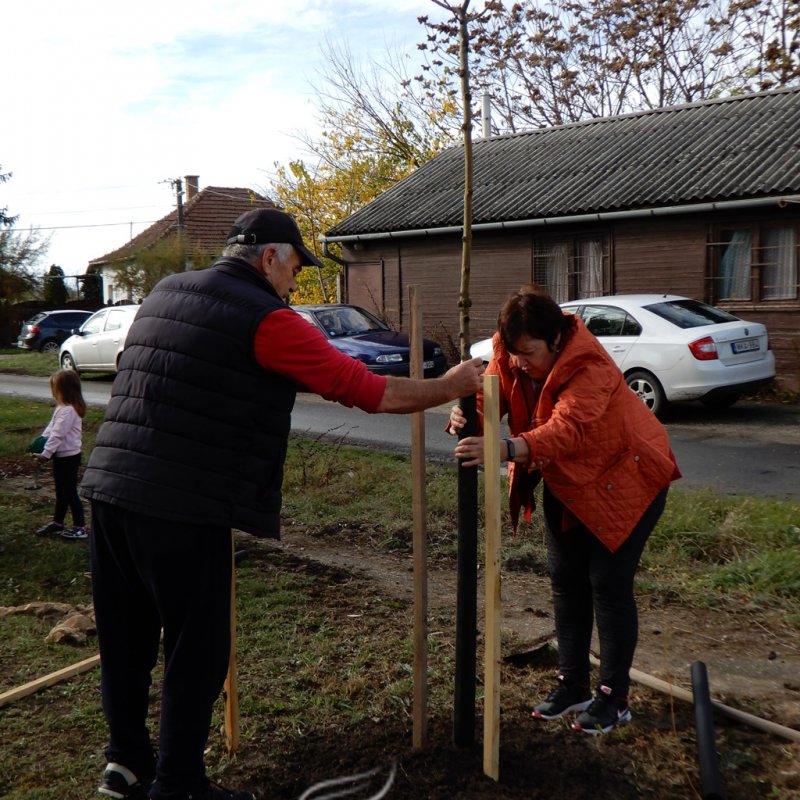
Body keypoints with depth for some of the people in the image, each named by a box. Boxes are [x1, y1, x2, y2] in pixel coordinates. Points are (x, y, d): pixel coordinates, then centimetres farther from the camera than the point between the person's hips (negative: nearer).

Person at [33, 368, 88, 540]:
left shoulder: (68, 411, -23)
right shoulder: (63, 408, 10)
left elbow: (57, 435, -25)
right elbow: (51, 427, 15)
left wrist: (46, 454, -22)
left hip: (68, 457, -10)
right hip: (61, 456, 10)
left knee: (70, 492, -1)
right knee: (61, 491, 19)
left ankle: (80, 527, 8)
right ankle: (57, 522, 32)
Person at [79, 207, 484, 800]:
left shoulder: (163, 292, 15)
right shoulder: (267, 320, -8)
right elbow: (371, 392, -8)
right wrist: (451, 386, 8)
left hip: (109, 486, 8)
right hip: (184, 508, -8)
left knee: (127, 639, 19)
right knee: (196, 650, 7)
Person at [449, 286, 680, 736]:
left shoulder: (590, 368, -34)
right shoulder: (511, 354, -13)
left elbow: (566, 431, -49)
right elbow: (491, 394, -21)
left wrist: (504, 450, -65)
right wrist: (467, 416, -45)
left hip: (623, 477, -7)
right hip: (567, 482, 7)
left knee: (609, 583, -5)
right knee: (565, 579, 9)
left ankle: (615, 697, 11)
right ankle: (574, 685, 23)